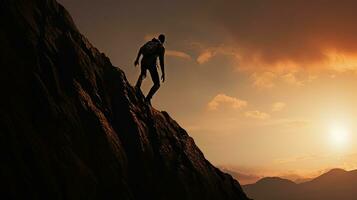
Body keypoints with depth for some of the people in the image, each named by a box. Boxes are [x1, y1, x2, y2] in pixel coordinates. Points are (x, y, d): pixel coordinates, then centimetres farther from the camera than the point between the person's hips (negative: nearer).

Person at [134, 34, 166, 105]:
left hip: (143, 61, 5)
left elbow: (141, 49, 10)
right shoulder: (161, 47, 5)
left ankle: (137, 87, 14)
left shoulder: (150, 42, 19)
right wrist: (163, 73, -4)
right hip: (151, 64, -5)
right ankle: (148, 98, -13)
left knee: (143, 75, 38)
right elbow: (161, 61, -4)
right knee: (157, 84, 5)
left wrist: (137, 59, 18)